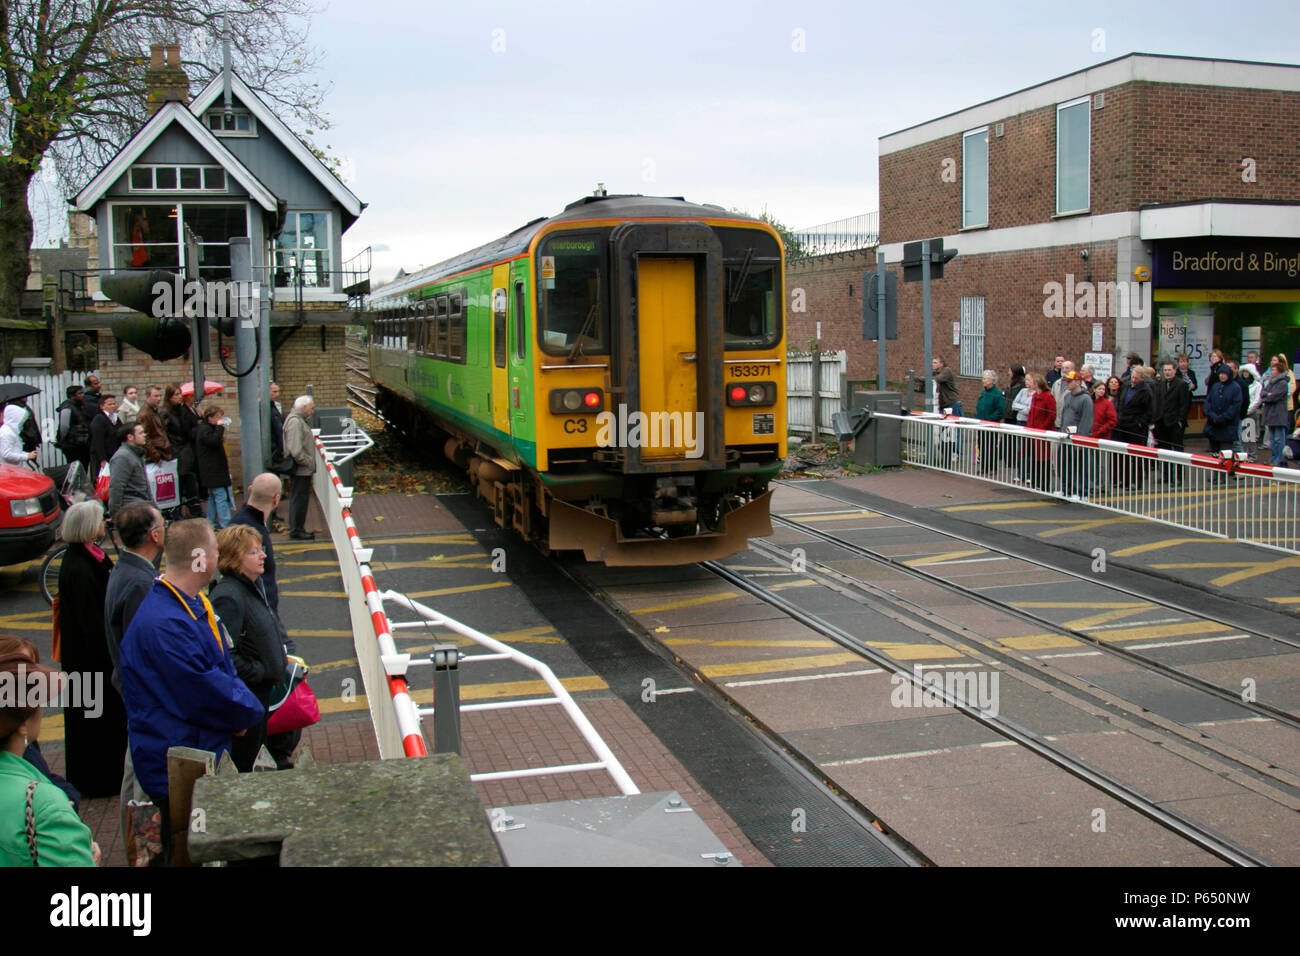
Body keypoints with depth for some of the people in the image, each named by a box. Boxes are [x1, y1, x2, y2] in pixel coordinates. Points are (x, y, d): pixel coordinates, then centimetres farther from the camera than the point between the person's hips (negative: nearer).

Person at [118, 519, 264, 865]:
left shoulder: (196, 603, 6)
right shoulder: (163, 624, -28)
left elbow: (224, 665, 14)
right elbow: (204, 694, -25)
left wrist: (240, 711, -2)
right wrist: (247, 711, -7)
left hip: (209, 752, 10)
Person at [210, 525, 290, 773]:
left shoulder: (255, 583, 6)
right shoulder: (228, 597, -24)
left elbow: (272, 628, 23)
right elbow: (225, 655, -28)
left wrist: (280, 657, 10)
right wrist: (260, 672, -19)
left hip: (263, 689, 9)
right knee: (241, 761, 4)